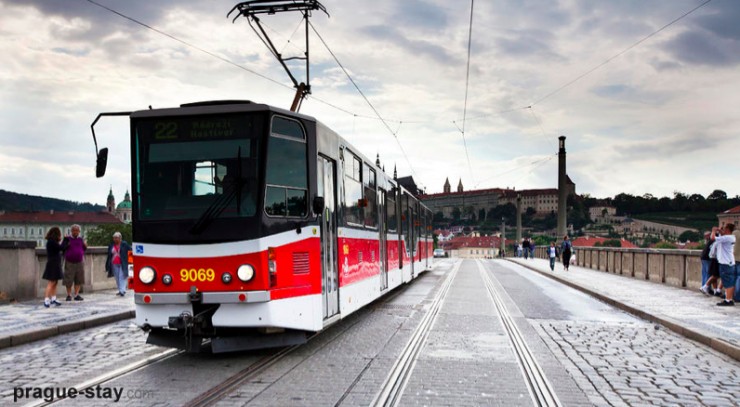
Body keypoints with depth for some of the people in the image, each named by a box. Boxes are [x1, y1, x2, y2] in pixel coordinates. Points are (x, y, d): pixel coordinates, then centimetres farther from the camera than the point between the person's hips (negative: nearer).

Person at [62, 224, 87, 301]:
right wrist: (67, 244, -22)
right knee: (68, 280, 0)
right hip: (69, 262, -3)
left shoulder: (81, 239, 7)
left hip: (79, 262, 3)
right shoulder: (67, 239, -2)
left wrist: (85, 245, -5)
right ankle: (69, 295, 11)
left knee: (79, 279, 2)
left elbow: (84, 249, 16)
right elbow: (62, 248, -6)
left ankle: (76, 295, 9)